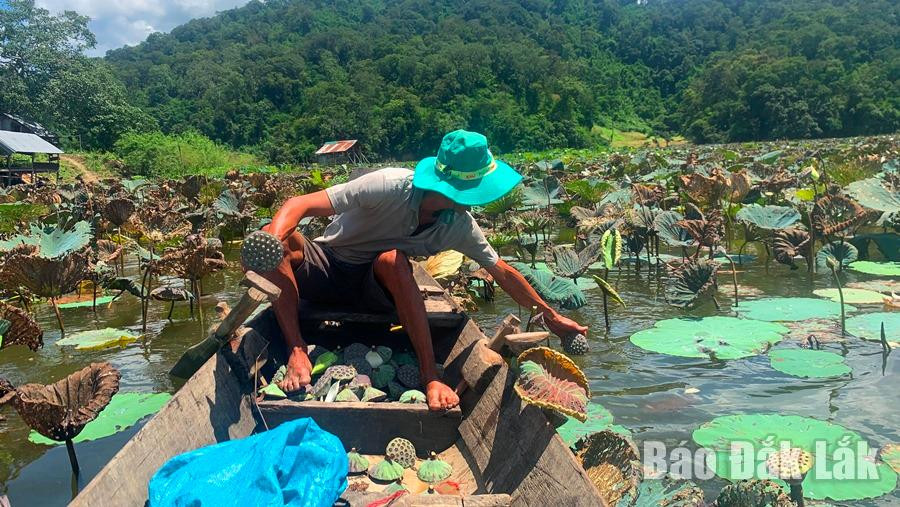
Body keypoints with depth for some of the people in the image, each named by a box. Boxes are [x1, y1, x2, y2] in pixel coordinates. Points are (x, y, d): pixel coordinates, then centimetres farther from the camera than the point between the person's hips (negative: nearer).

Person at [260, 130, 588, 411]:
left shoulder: (459, 225, -13)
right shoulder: (389, 186, -28)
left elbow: (502, 273, 2)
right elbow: (302, 204, -29)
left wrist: (550, 315, 6)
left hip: (375, 286, 2)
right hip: (324, 266, -1)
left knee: (392, 260, -36)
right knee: (272, 241, -31)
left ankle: (431, 377, -32)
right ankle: (297, 350, -30)